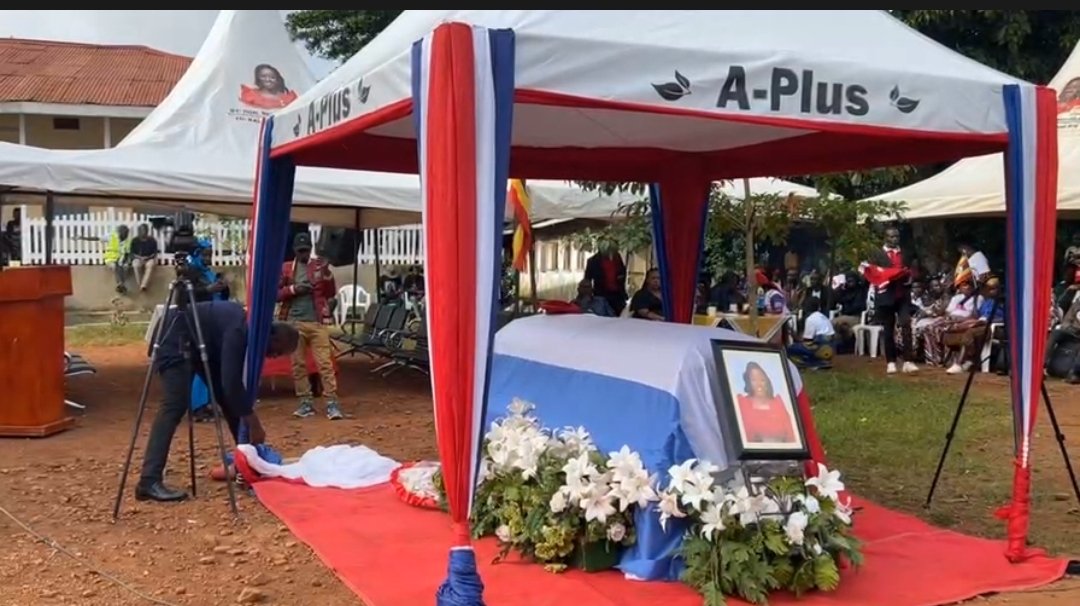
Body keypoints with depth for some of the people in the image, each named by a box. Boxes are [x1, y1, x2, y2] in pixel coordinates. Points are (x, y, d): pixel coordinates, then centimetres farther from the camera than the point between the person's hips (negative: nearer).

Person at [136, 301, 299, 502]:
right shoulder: (240, 331, -27)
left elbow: (236, 381, 8)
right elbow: (231, 382, -30)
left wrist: (251, 421, 5)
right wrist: (254, 423, -22)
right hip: (175, 337, -10)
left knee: (229, 400, 8)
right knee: (176, 406, -22)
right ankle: (149, 482, -28)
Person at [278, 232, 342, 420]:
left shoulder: (319, 266, 6)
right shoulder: (285, 268, 8)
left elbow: (331, 293, 2)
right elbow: (275, 293, 6)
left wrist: (328, 275, -14)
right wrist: (292, 289, -10)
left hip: (317, 322, -2)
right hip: (294, 323, 2)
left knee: (325, 362, -7)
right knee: (298, 364, 5)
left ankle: (332, 403, -8)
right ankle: (306, 402, 14)